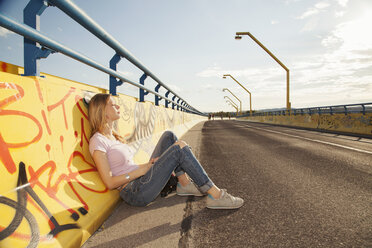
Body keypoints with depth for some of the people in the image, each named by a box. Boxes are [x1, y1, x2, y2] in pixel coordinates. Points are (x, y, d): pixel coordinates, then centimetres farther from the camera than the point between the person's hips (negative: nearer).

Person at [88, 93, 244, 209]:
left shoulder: (113, 136, 16)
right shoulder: (98, 141, -12)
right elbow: (110, 183, -17)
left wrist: (148, 165, 2)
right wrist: (140, 170, -14)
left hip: (142, 182, 9)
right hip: (134, 193, -9)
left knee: (169, 136, 2)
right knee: (180, 148, -19)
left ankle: (184, 184, 2)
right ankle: (216, 196, -14)